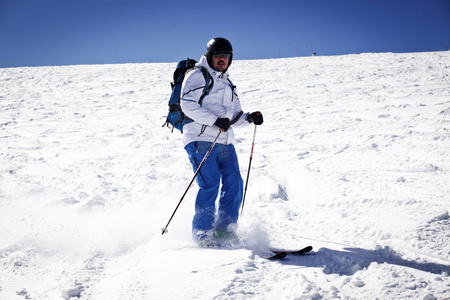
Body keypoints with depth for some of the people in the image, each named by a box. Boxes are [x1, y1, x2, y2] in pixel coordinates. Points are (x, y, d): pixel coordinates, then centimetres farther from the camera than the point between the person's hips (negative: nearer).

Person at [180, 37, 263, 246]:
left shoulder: (227, 84, 27)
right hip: (201, 140, -7)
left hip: (225, 142, 7)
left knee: (234, 183, -8)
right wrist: (215, 120, -20)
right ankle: (202, 234, -6)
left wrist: (249, 118, 6)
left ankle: (225, 230, -1)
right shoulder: (197, 76, 3)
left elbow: (234, 117, 27)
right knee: (210, 185, -15)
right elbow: (188, 105, -12)